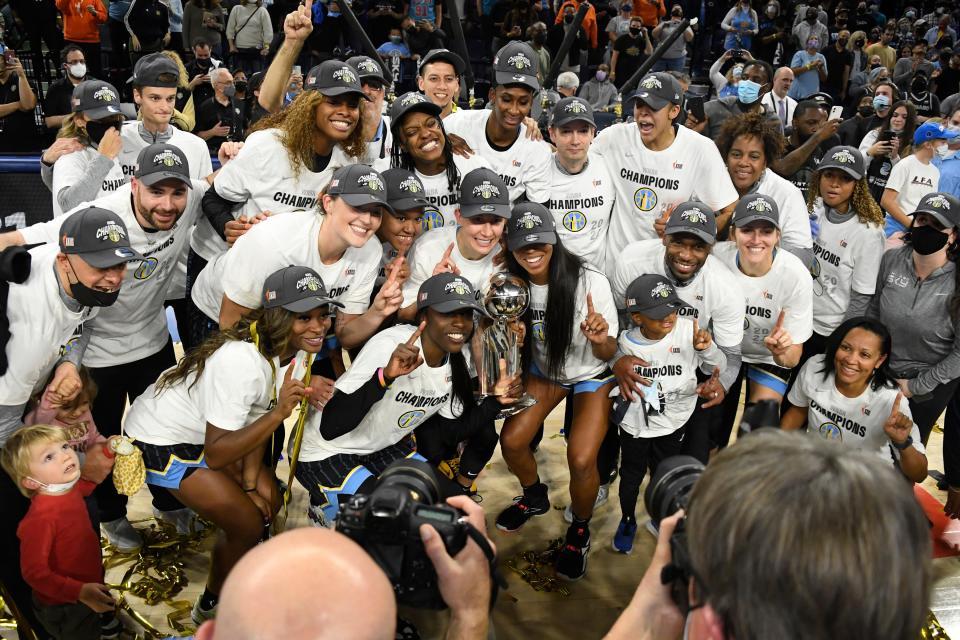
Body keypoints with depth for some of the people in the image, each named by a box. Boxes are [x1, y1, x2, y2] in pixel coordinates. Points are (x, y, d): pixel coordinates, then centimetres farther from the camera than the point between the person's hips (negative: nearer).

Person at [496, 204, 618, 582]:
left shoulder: (590, 283, -29)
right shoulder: (513, 282, -16)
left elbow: (608, 354, -20)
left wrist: (600, 339, -44)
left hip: (592, 374, -4)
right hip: (544, 370, 4)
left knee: (581, 459, -20)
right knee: (511, 440, -9)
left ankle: (580, 529, 11)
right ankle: (534, 497, 25)